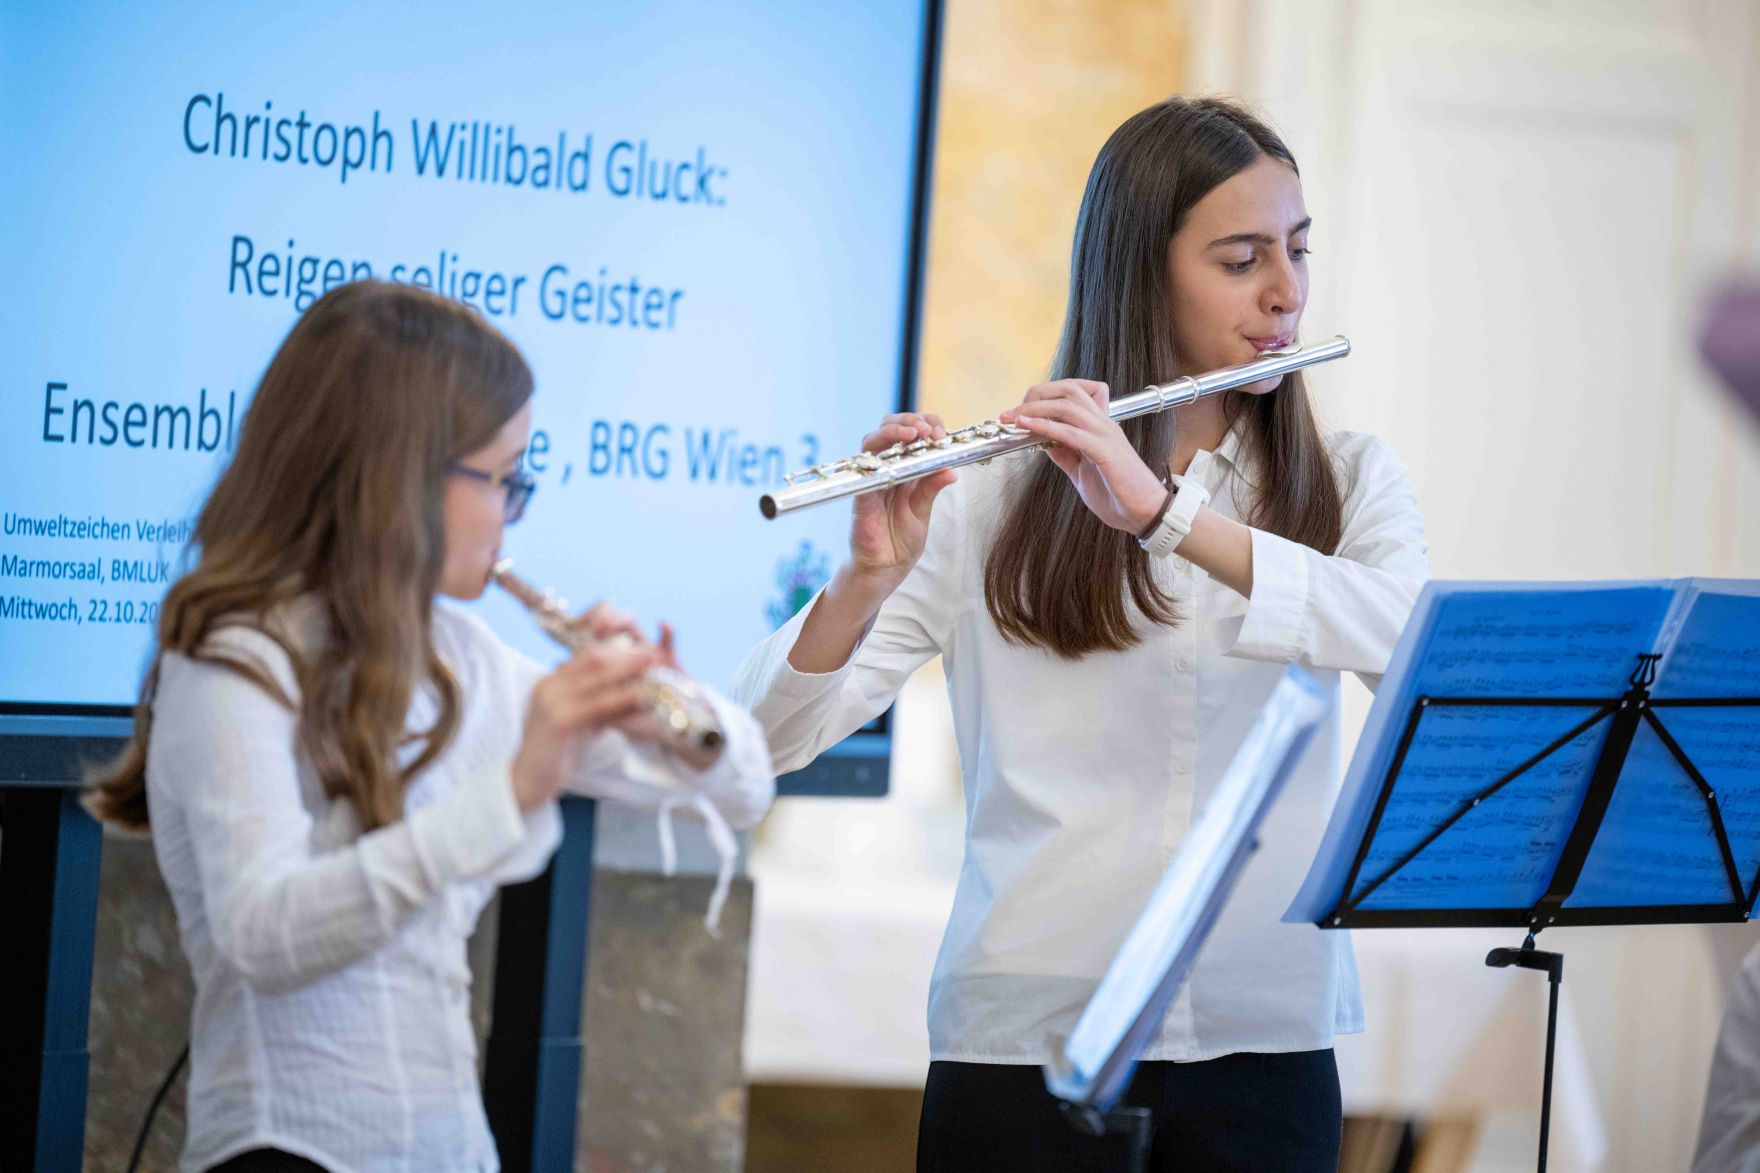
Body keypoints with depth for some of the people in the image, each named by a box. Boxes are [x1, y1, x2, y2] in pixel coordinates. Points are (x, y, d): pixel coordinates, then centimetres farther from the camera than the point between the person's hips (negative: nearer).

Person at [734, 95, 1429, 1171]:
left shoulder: (1351, 482, 7)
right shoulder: (994, 498, -1)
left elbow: (1409, 639, -16)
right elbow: (773, 736, -7)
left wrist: (1165, 512, -25)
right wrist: (871, 575, -26)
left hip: (1266, 1045, 2)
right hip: (1028, 1041, -2)